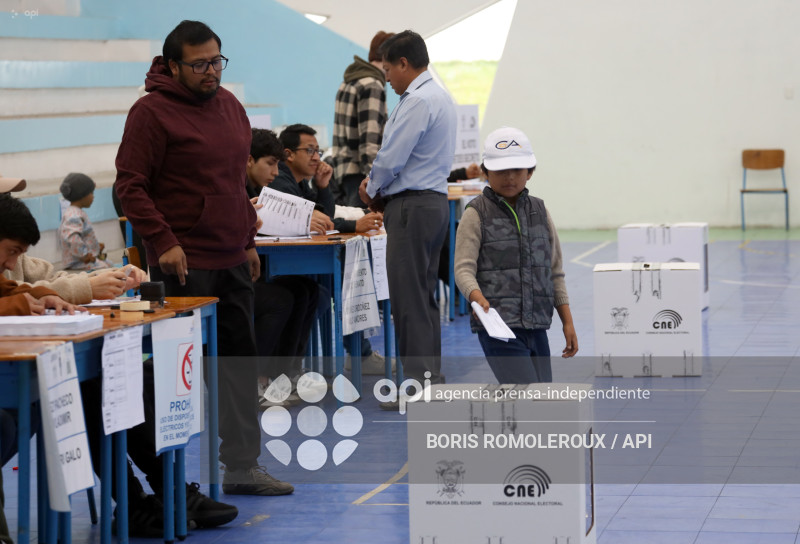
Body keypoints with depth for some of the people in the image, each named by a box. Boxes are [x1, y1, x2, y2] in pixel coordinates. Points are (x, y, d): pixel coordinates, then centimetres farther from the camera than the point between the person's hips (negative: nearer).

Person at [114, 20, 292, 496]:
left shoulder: (230, 106, 14)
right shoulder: (152, 112, -10)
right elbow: (130, 185, -13)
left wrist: (248, 239, 19)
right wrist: (162, 241, -20)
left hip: (233, 260, 7)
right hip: (184, 262, -7)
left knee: (241, 360, 8)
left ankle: (243, 466, 15)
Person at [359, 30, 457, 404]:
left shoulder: (417, 101, -16)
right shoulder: (439, 97, 17)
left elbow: (392, 158, -18)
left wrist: (372, 190, 0)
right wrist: (378, 186, 10)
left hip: (413, 206, -10)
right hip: (434, 201, 10)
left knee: (410, 299, -8)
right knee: (424, 296, 14)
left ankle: (419, 386, -7)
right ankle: (432, 379, 17)